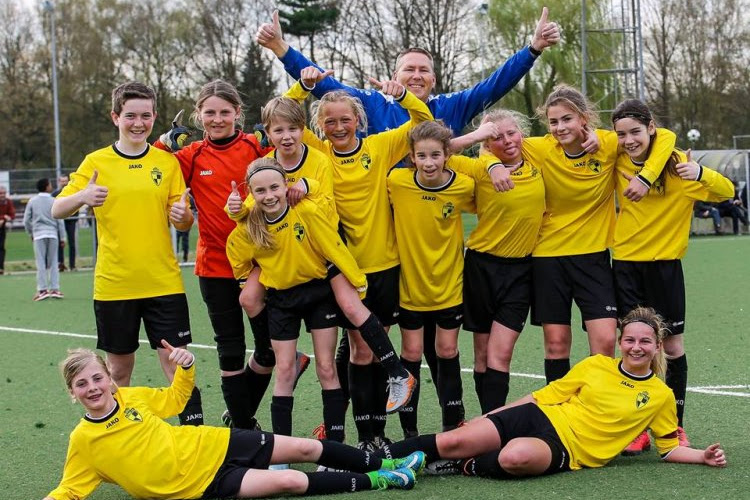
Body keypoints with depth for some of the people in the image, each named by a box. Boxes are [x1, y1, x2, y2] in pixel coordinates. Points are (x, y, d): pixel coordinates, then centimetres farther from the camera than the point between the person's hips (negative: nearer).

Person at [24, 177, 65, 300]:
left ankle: (42, 290, -3)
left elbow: (26, 220, 3)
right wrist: (62, 238, 6)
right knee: (53, 262, 6)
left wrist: (30, 233, 18)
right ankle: (54, 289, 4)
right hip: (52, 234, 0)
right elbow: (59, 221, 0)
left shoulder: (32, 201, 2)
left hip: (38, 235, 0)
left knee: (41, 263, 1)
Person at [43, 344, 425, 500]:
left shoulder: (131, 396, -3)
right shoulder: (83, 441, -13)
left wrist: (186, 368, -7)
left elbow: (174, 399, 12)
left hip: (213, 445, 4)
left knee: (305, 448, 3)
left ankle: (385, 465, 21)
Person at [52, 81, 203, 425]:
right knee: (119, 367, 9)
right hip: (113, 284, 0)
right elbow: (57, 210, -2)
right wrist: (81, 197, -23)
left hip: (164, 282, 0)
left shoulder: (167, 162, 6)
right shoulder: (96, 162, 2)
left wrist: (183, 216, -17)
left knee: (178, 366, -4)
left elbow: (183, 220, 8)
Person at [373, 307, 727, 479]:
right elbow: (544, 395, 11)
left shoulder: (661, 396, 7)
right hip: (541, 418, 2)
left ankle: (463, 466, -15)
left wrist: (703, 457, -2)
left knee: (515, 457, -40)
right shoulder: (595, 365, 9)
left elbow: (669, 448, 18)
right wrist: (486, 418, 8)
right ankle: (373, 459, -14)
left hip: (566, 449, -2)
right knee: (453, 441, -21)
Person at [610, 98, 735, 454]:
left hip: (664, 264, -2)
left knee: (672, 346, 5)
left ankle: (675, 427, 18)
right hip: (625, 264, 2)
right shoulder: (618, 162, 0)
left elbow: (726, 191, -9)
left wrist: (700, 172, -27)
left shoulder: (676, 164, -9)